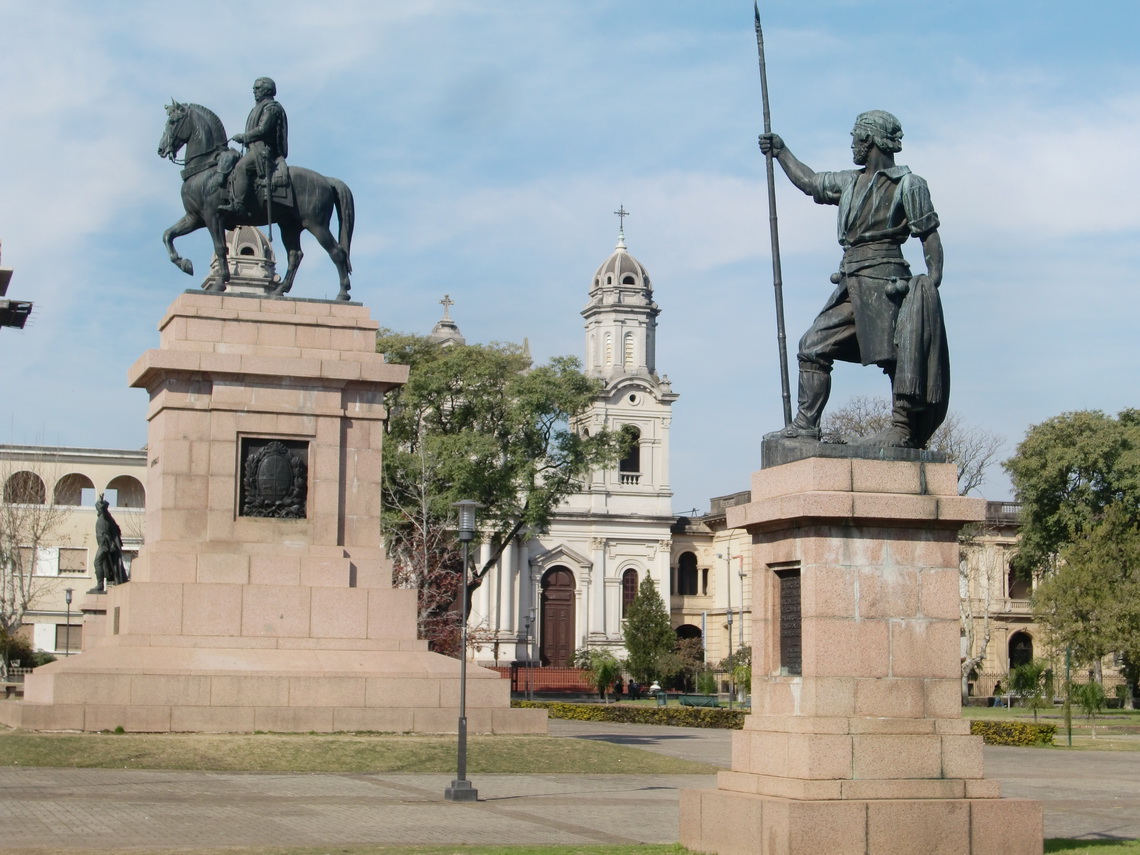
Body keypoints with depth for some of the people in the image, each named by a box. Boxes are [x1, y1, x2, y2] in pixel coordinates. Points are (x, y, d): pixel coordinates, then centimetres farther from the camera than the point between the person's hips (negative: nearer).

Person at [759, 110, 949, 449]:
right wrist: (781, 152, 35)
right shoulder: (850, 182, 19)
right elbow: (809, 182, 33)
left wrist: (933, 282, -14)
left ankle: (903, 430, -4)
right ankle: (805, 424, 2)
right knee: (814, 348, 2)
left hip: (884, 283, -8)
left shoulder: (908, 185, -2)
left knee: (895, 357, -7)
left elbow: (930, 235, -5)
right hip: (851, 285, 8)